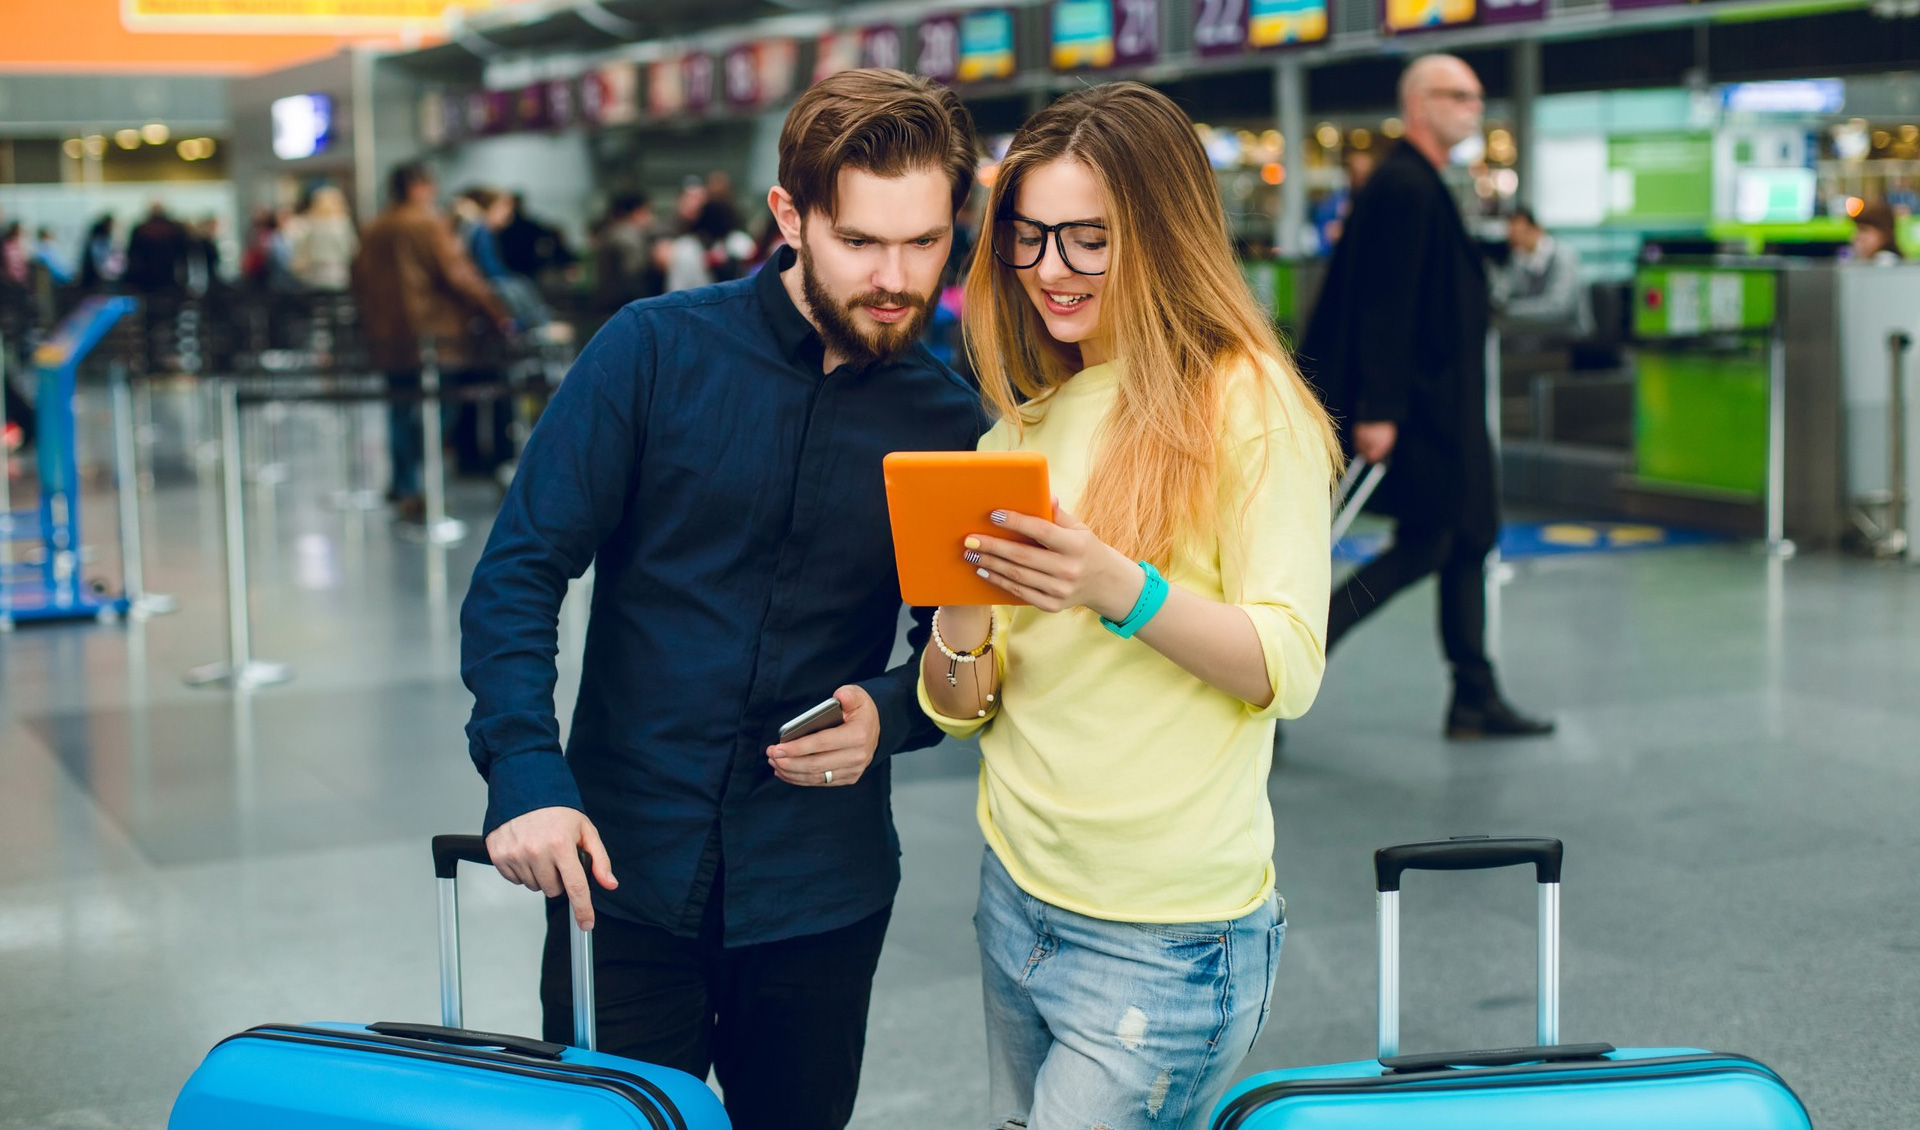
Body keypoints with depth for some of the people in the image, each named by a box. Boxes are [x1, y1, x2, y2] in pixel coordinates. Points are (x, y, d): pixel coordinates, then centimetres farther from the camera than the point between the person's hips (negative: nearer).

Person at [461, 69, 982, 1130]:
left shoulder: (949, 424, 0)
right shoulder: (656, 351, -6)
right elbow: (518, 574, -7)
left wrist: (891, 716, -10)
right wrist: (524, 773, -20)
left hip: (820, 900, 2)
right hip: (625, 873, -1)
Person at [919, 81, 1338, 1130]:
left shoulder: (1246, 402, -7)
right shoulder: (1025, 424, 10)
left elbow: (1290, 670, -14)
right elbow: (960, 709, 8)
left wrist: (1118, 589, -29)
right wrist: (960, 635, -15)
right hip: (1017, 901, 6)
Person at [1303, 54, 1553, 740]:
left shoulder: (1422, 184, 17)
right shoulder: (1404, 185, -15)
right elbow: (1384, 305, -22)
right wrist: (1377, 411, -25)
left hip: (1445, 404, 10)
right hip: (1422, 405, -10)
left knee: (1470, 540, 11)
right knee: (1425, 546, -6)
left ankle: (1476, 701, 16)